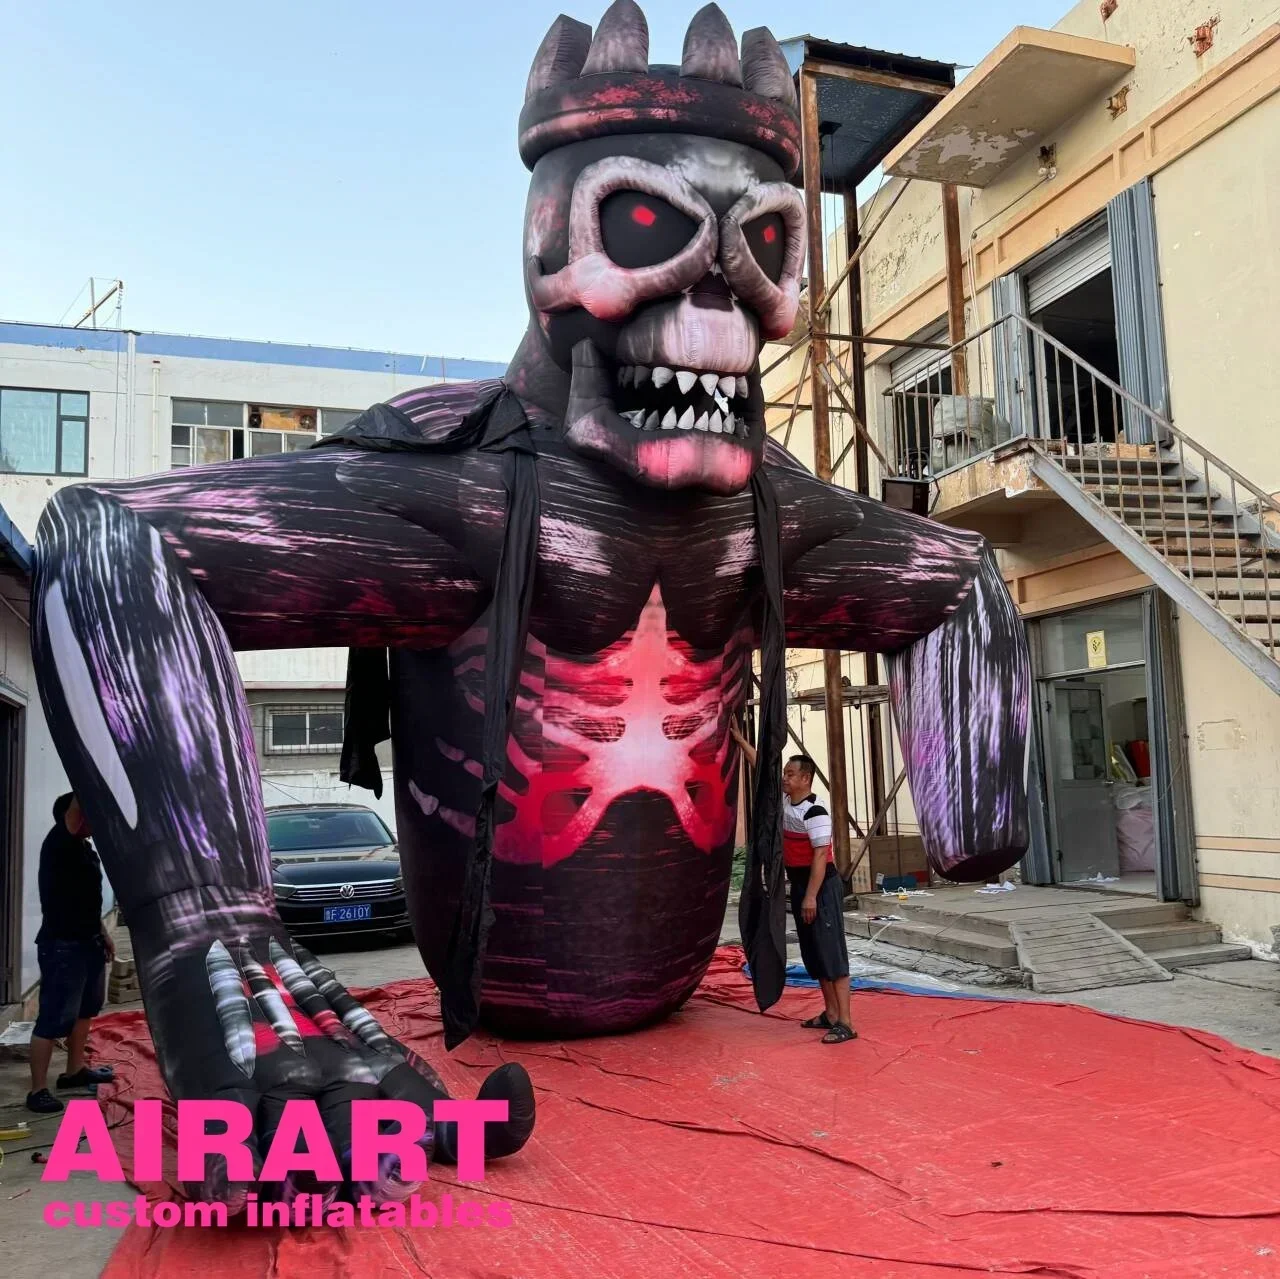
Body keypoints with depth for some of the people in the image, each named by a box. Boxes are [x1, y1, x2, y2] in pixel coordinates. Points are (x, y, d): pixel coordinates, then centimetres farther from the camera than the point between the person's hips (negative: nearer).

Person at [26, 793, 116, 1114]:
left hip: (87, 942, 10)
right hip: (62, 946, -10)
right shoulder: (58, 844, -16)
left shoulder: (85, 848, 10)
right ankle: (38, 1090, 3)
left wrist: (103, 933, 19)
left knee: (83, 1011, 20)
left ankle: (75, 1070, 34)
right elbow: (77, 805, -34)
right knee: (52, 1019, -5)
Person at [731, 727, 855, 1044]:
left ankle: (845, 1023, -7)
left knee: (832, 954, -8)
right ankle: (830, 1014, 20)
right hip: (798, 884, 9)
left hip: (821, 887, -9)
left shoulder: (815, 813, -18)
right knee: (814, 956, 12)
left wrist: (811, 897, -24)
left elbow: (820, 856, -22)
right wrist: (739, 739, 13)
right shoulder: (785, 800, 7)